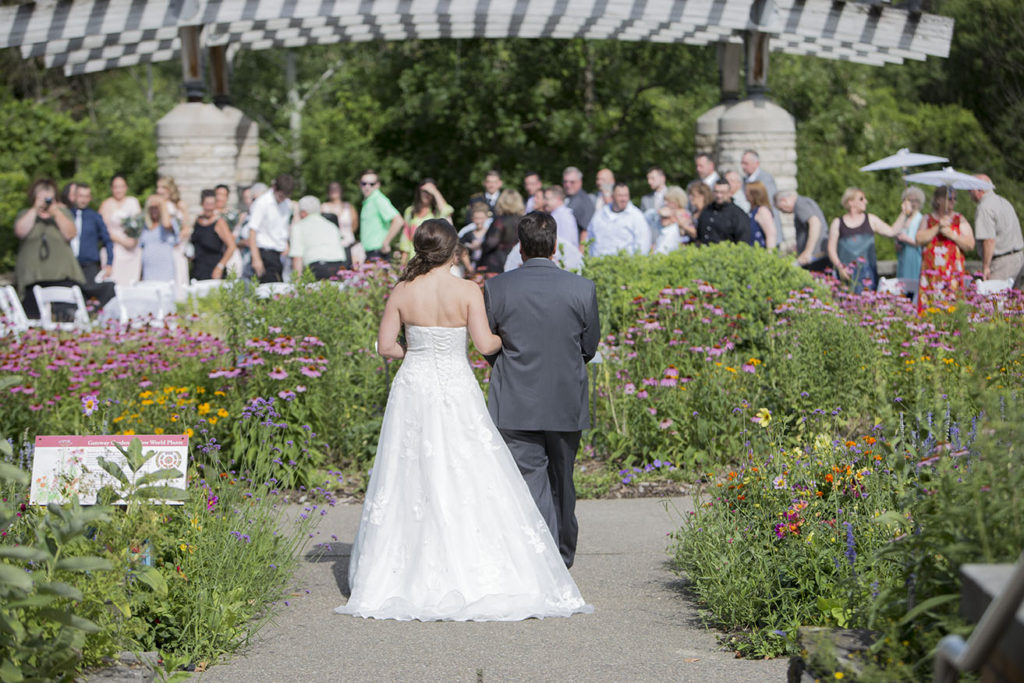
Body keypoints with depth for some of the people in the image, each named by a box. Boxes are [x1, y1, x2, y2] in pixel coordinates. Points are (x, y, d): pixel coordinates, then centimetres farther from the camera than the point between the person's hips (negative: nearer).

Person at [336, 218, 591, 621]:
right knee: (472, 483, 3)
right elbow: (484, 344, -11)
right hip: (457, 391, -2)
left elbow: (386, 346, 1)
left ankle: (402, 578, 8)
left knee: (411, 484, 8)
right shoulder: (467, 291, -8)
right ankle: (478, 576, 1)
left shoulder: (402, 292, -1)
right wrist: (502, 339, 10)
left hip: (413, 389, 2)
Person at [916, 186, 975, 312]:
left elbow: (970, 245, 1)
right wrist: (938, 227, -8)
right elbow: (919, 239, -4)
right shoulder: (928, 219, 13)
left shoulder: (960, 220, 11)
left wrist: (951, 235, -8)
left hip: (952, 273, 0)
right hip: (931, 272, 0)